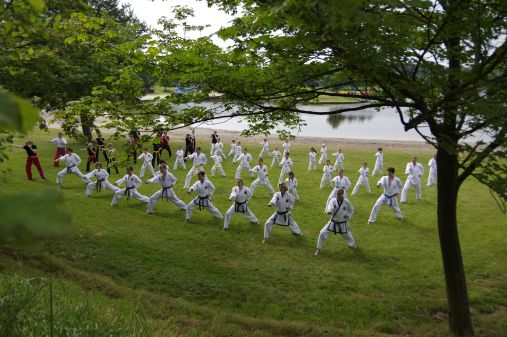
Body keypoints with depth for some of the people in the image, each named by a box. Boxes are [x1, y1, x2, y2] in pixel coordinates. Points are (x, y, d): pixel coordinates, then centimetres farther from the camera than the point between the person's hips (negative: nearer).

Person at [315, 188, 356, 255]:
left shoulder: (346, 202, -14)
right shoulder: (333, 200, -17)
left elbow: (351, 209, 4)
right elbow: (329, 207, -35)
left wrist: (348, 216, -12)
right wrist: (328, 211, -57)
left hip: (342, 223, 0)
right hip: (333, 222, 0)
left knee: (347, 235, 20)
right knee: (322, 233, -11)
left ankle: (352, 244, 58)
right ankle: (319, 249, 9)